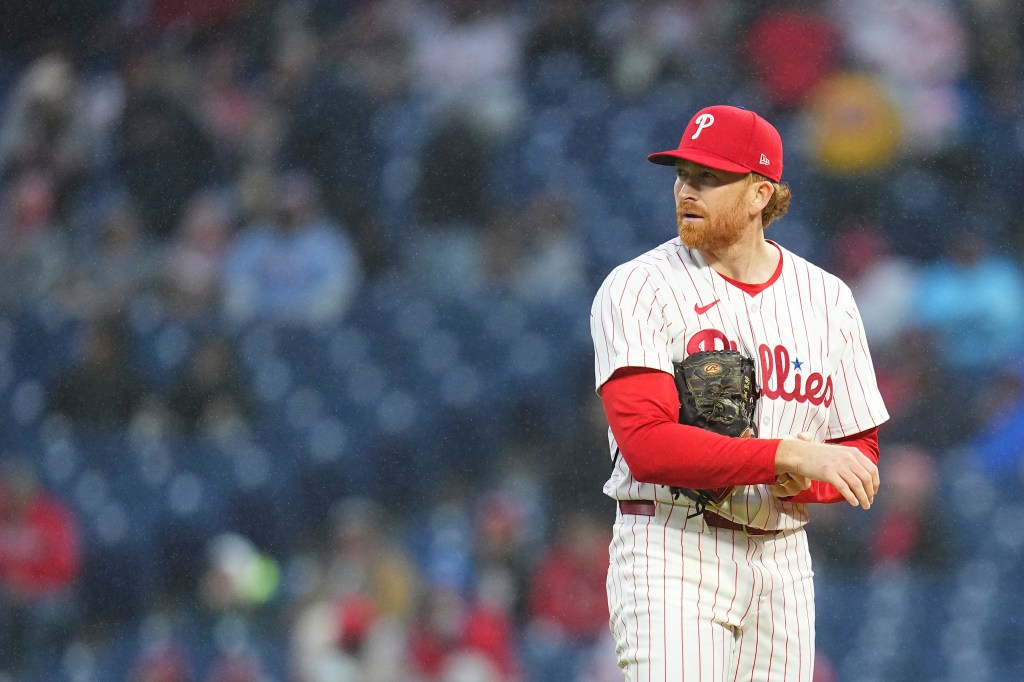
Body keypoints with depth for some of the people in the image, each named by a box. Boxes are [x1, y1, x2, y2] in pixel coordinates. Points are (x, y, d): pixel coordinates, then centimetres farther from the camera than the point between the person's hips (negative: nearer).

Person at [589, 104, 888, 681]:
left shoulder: (827, 298, 10)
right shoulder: (640, 288, -5)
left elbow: (860, 456, 11)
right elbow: (647, 445, -18)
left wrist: (796, 482, -12)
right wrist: (786, 455, -23)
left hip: (784, 560, 5)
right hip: (672, 549, -5)